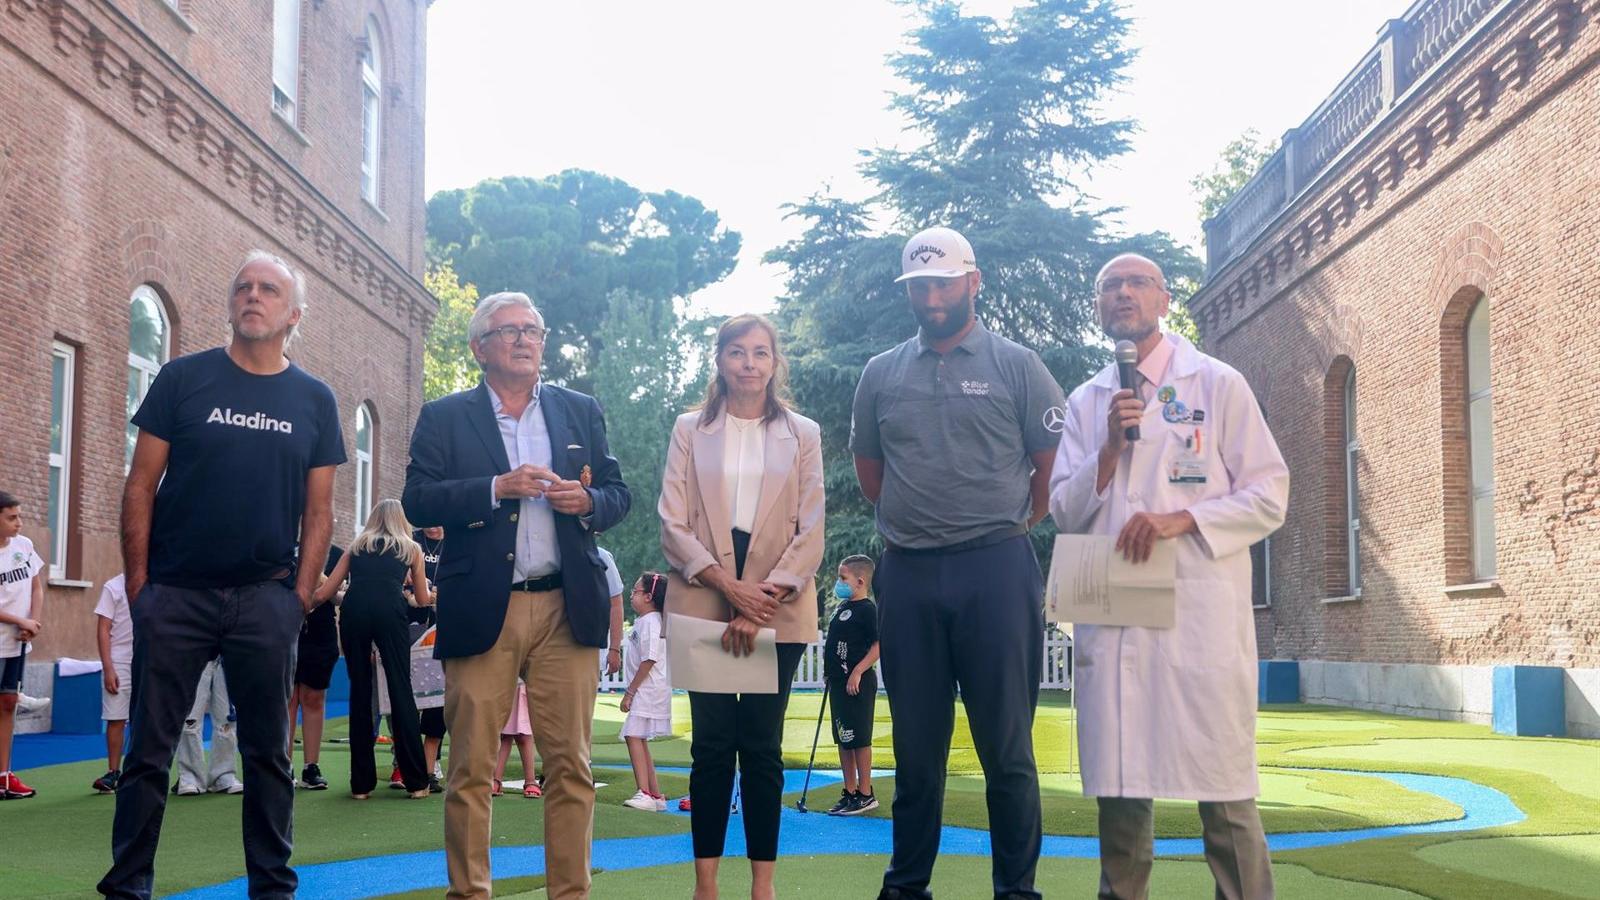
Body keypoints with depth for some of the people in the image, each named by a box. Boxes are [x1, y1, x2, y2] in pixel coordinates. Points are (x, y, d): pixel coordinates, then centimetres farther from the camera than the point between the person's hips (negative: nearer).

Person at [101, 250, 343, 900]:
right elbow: (140, 485, 2)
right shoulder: (183, 378, 3)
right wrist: (138, 585, -3)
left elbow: (318, 510, 8)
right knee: (148, 749, 3)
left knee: (269, 751, 7)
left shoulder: (315, 401, 8)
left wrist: (300, 596, 0)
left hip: (265, 598, 1)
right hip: (175, 594, -1)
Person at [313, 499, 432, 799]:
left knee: (359, 692, 8)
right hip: (389, 610, -2)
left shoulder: (356, 547, 27)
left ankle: (362, 783, 10)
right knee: (401, 689, 0)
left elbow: (322, 593, 23)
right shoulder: (411, 549, 24)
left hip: (353, 609, 2)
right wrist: (431, 592, 53)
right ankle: (416, 782, 0)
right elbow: (423, 599, 30)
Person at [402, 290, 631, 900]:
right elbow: (417, 500, -4)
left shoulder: (581, 412, 16)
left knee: (570, 765, 2)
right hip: (480, 611, -2)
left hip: (566, 608, 2)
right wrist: (498, 488, -15)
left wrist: (588, 501, -8)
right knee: (471, 770, 1)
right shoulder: (444, 417, 8)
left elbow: (618, 493, 14)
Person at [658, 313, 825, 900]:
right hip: (703, 603, 0)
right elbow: (672, 524, 1)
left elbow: (810, 533, 2)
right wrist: (729, 586, -12)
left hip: (777, 609, 0)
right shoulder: (690, 430, 9)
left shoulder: (803, 434, 9)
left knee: (762, 747, 1)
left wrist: (761, 599, -10)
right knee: (712, 745, -1)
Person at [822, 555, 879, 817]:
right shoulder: (843, 606, 14)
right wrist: (831, 672, 18)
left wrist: (858, 671, -24)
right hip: (839, 681, 9)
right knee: (843, 739, 12)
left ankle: (865, 795, 2)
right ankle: (850, 793, 19)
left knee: (859, 738, -5)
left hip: (857, 683, -9)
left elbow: (879, 644, -19)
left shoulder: (867, 609, -13)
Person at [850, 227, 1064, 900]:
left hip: (996, 569, -3)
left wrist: (1007, 522, 7)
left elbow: (1055, 466, 4)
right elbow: (868, 469, 22)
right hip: (908, 573, 3)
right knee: (916, 744, 10)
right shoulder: (881, 374, 12)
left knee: (1005, 744, 1)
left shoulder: (1017, 366, 2)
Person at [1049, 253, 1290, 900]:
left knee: (1223, 787, -3)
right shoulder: (1085, 403, 15)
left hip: (1201, 613, -3)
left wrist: (1180, 520, -13)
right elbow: (1063, 512, 11)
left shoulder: (1217, 385, 5)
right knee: (1118, 786, 7)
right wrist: (1110, 450, -5)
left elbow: (1269, 498, 1)